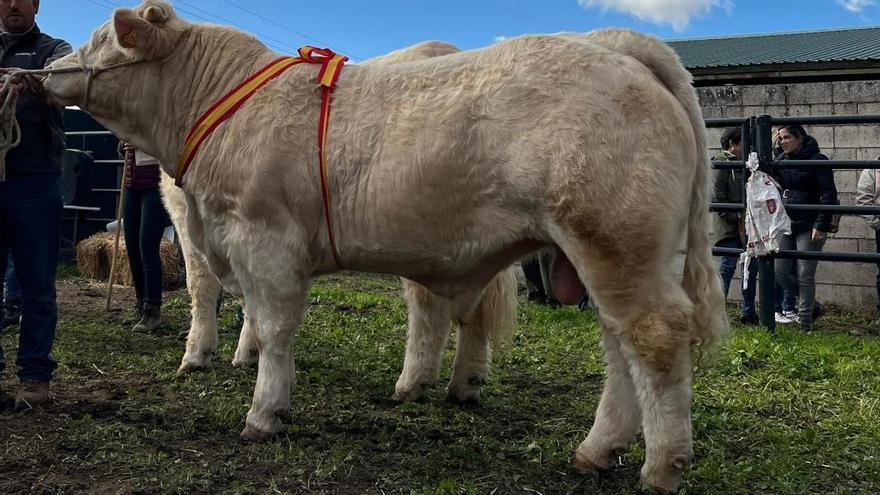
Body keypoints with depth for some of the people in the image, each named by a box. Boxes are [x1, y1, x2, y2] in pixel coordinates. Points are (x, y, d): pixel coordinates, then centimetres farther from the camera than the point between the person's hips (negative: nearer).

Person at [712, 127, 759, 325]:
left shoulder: (742, 163, 19)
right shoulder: (721, 161, -7)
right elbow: (717, 195, -16)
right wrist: (735, 218, -17)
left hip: (744, 225, 9)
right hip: (728, 225, -9)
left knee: (752, 266, 9)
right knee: (728, 266, -10)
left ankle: (748, 313, 17)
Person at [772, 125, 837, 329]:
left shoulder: (817, 160, -8)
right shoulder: (781, 159, 10)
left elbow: (829, 195, -12)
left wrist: (821, 226, -17)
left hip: (809, 227, -6)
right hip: (785, 225, 6)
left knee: (805, 276, -2)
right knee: (780, 272, 5)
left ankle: (804, 320, 9)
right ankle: (812, 306, 24)